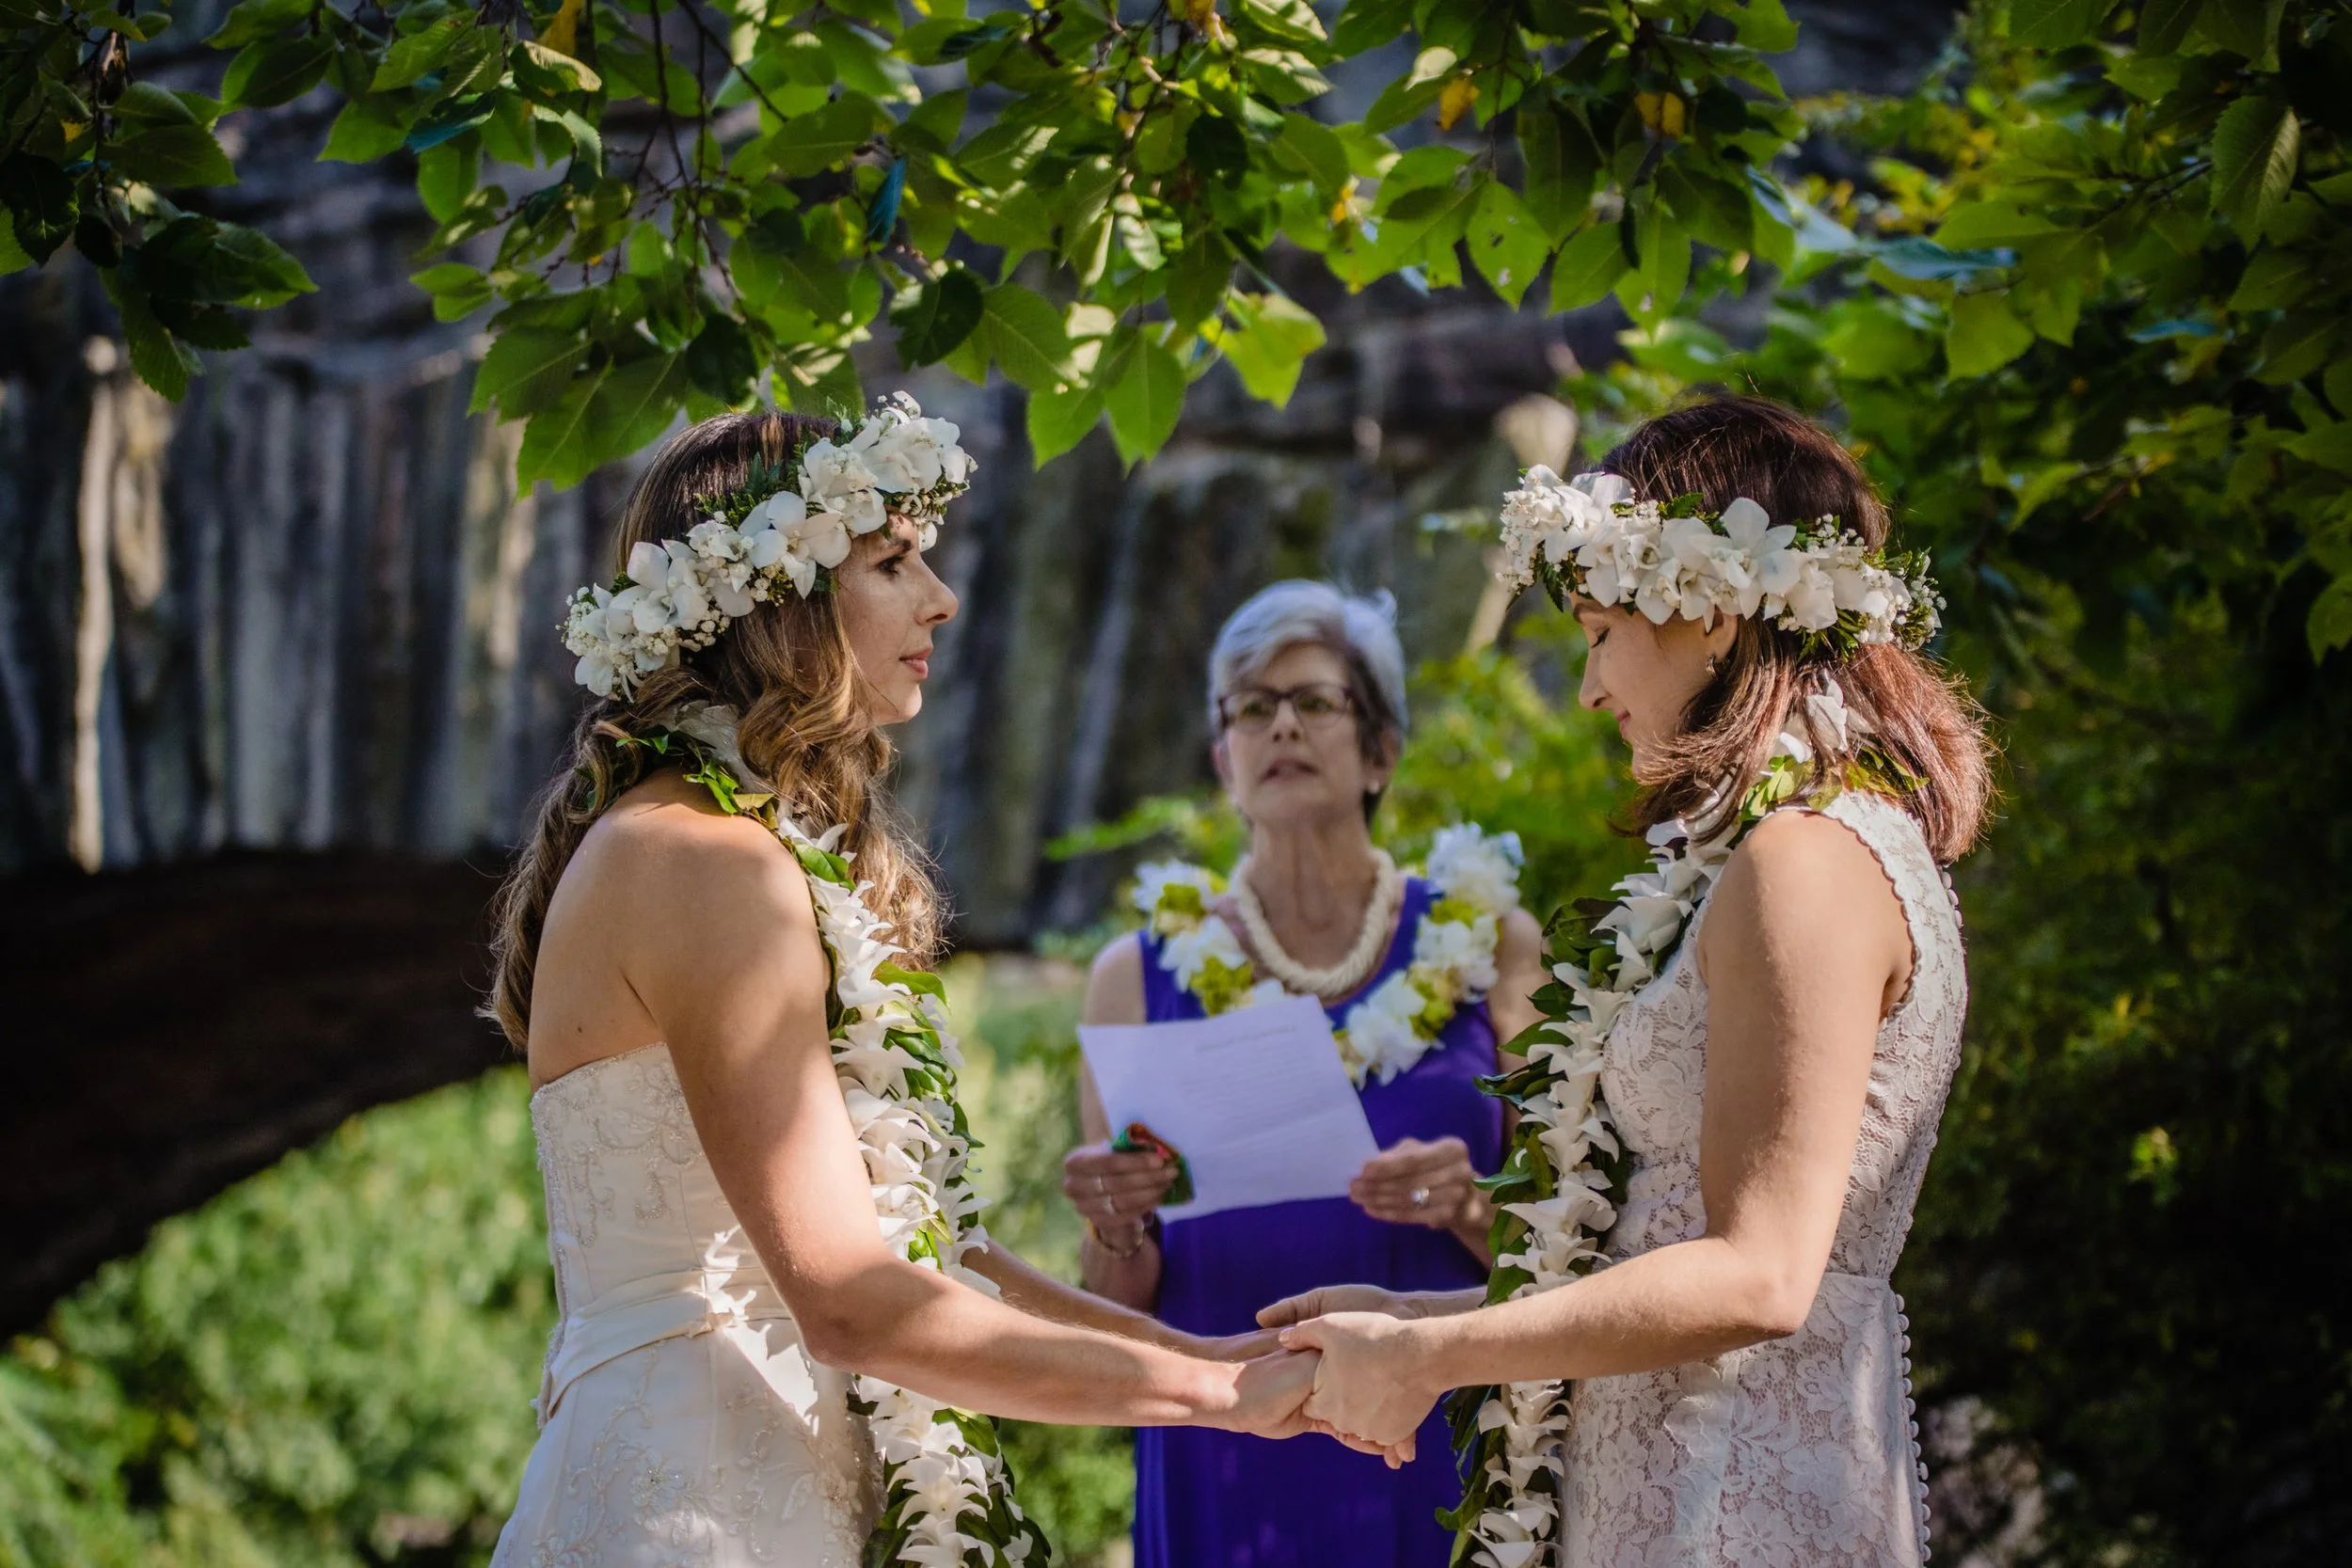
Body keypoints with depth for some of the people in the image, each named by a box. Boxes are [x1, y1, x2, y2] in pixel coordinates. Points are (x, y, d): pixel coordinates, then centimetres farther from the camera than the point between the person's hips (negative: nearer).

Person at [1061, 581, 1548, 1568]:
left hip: (1440, 1458, 0)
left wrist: (1466, 1206, -14)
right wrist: (1117, 1231, -15)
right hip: (1228, 1471, 0)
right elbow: (1117, 1315, 5)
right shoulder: (1144, 974, 5)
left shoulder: (1485, 943, 5)